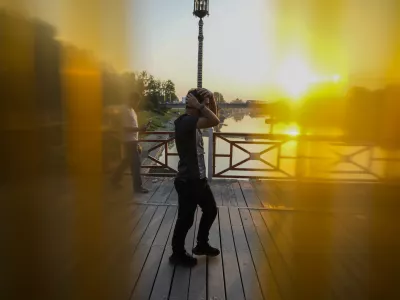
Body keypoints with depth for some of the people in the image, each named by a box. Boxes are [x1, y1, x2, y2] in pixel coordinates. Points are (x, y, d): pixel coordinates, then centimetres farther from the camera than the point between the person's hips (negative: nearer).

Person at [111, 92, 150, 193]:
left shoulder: (131, 110, 15)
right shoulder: (126, 111, -15)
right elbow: (126, 128, -22)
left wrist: (138, 136, 20)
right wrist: (139, 129, -29)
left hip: (133, 140, 10)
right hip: (129, 141, -10)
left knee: (127, 161, 19)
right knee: (136, 163, -7)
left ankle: (115, 178, 33)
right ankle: (138, 186, -1)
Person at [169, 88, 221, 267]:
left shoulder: (193, 121, 8)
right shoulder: (185, 121, -22)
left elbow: (213, 116, 19)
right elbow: (215, 121, -32)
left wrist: (211, 99, 2)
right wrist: (199, 105, -19)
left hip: (199, 178, 10)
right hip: (187, 181, -10)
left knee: (211, 210, 22)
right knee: (186, 219, 6)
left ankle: (201, 245, 40)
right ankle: (177, 254, 27)